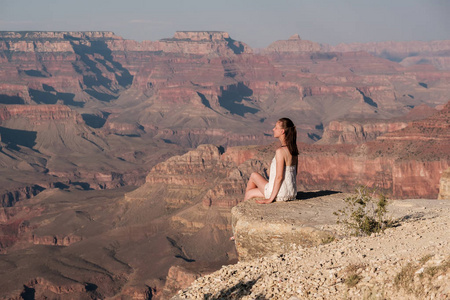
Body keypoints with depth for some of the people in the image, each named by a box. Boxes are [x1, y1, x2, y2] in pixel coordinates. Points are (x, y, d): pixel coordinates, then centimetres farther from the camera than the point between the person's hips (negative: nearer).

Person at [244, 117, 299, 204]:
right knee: (251, 193, 23)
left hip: (281, 193, -7)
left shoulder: (280, 151, -21)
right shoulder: (293, 150, 4)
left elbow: (279, 177, -23)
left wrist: (271, 199, -17)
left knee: (254, 175, 17)